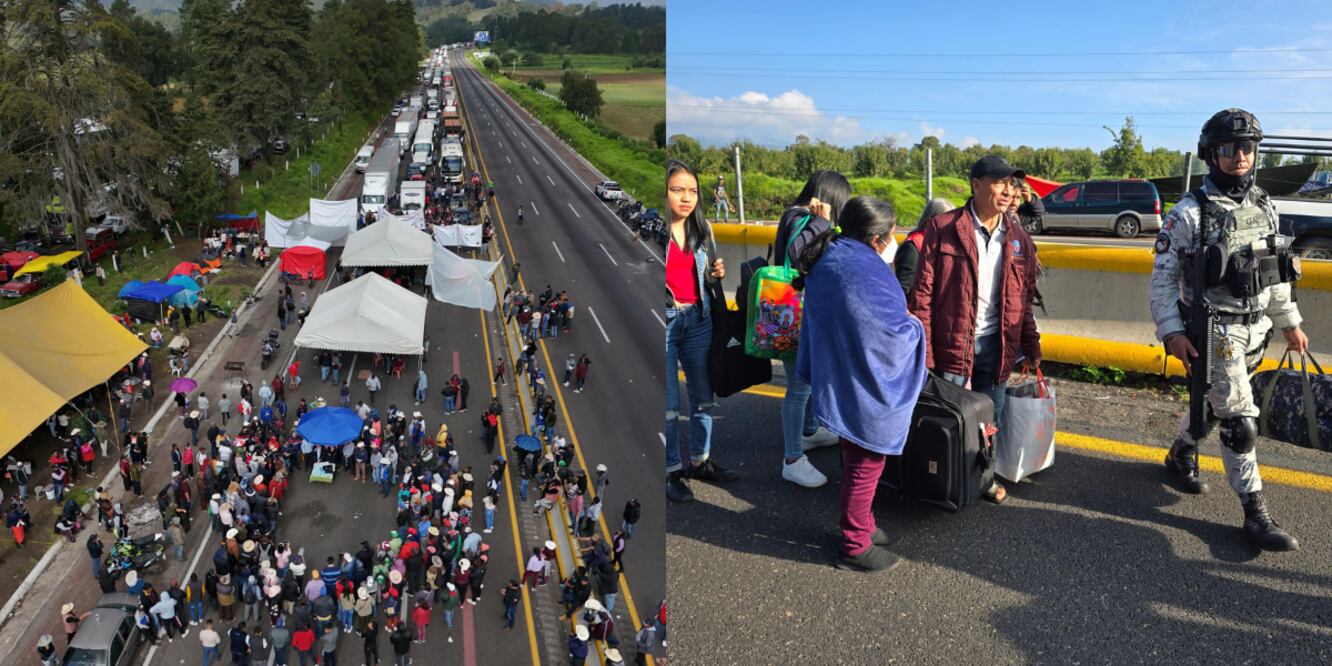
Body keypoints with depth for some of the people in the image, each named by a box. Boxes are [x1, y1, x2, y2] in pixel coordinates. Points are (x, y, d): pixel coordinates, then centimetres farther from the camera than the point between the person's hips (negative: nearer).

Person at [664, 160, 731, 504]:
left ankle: (700, 461, 27)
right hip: (665, 323, -5)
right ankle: (673, 471, 15)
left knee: (703, 396, 12)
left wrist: (716, 273, -3)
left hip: (698, 319, 6)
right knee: (670, 404, 2)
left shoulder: (702, 229, 6)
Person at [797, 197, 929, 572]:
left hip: (840, 380, 9)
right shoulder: (864, 270, -27)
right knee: (865, 464, 6)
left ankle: (858, 525, 41)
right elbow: (897, 330, -20)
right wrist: (915, 328, 0)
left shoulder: (827, 260, 2)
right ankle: (855, 546, 20)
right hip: (866, 386, -9)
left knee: (856, 458, 24)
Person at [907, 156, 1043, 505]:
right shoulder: (943, 229, -8)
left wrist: (1031, 347, 12)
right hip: (952, 343, -4)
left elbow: (1023, 301, 14)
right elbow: (922, 293, -10)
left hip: (996, 345, 4)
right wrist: (923, 352, -14)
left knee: (990, 418, 15)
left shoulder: (1018, 238, 7)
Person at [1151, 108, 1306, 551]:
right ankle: (1256, 513, 1)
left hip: (1257, 330, 7)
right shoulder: (1190, 212, -13)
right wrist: (1171, 332, -19)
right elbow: (1163, 276, -12)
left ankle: (1180, 456, 44)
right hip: (1216, 332, -6)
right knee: (1239, 419, -7)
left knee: (1214, 401, 20)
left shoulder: (1264, 206, 7)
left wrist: (1289, 321, 16)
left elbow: (1275, 271, 15)